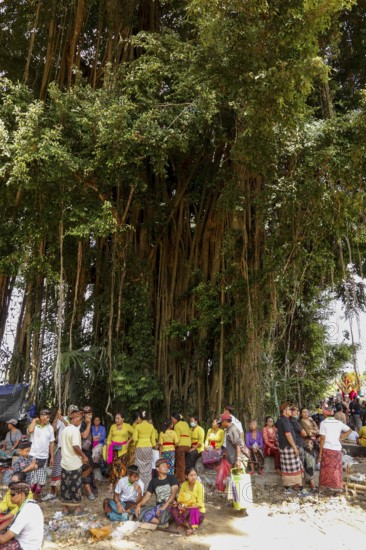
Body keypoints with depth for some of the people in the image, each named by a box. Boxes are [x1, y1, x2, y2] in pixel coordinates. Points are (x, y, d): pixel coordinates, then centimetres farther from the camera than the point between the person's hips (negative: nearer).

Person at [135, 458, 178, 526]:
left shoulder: (172, 478, 4)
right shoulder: (153, 481, 13)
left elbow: (174, 493, -8)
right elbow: (147, 496, 9)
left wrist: (165, 505, -22)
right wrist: (139, 505, -10)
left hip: (170, 506, -4)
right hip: (158, 506, 4)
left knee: (162, 512, -40)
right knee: (140, 512, -23)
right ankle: (161, 522, -11)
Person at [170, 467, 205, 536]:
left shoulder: (199, 485, -16)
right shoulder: (184, 484, -4)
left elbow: (199, 504, -16)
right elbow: (180, 499, -1)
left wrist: (187, 507, -24)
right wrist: (178, 504, -24)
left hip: (197, 509, -4)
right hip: (186, 509, 4)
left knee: (192, 512, -38)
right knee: (173, 508, -22)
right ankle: (188, 525, -25)